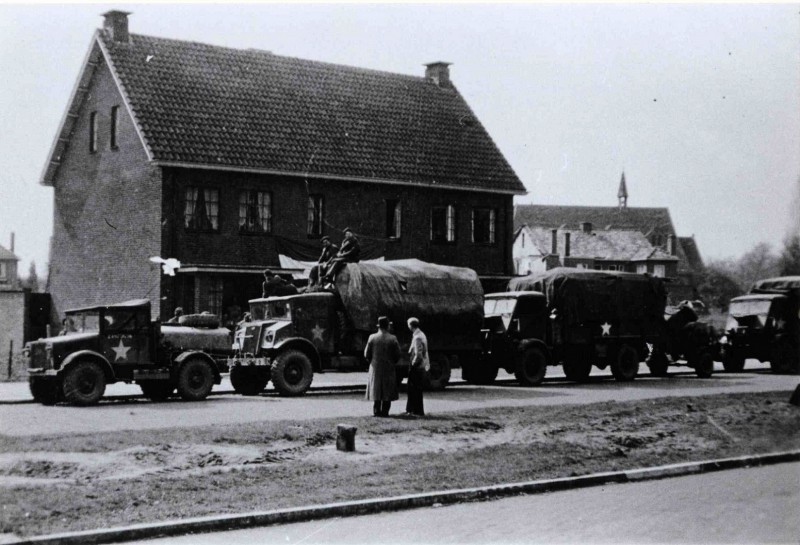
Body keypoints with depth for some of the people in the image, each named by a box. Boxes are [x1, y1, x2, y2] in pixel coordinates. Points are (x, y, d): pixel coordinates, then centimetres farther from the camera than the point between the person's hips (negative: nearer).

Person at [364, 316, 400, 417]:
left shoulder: (372, 337, -5)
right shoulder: (393, 338, -7)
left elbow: (366, 354, -1)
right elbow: (397, 355, -4)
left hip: (375, 368, 1)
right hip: (389, 369, -1)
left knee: (376, 390, 8)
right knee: (388, 391, 5)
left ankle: (376, 411, 5)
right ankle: (385, 411, 3)